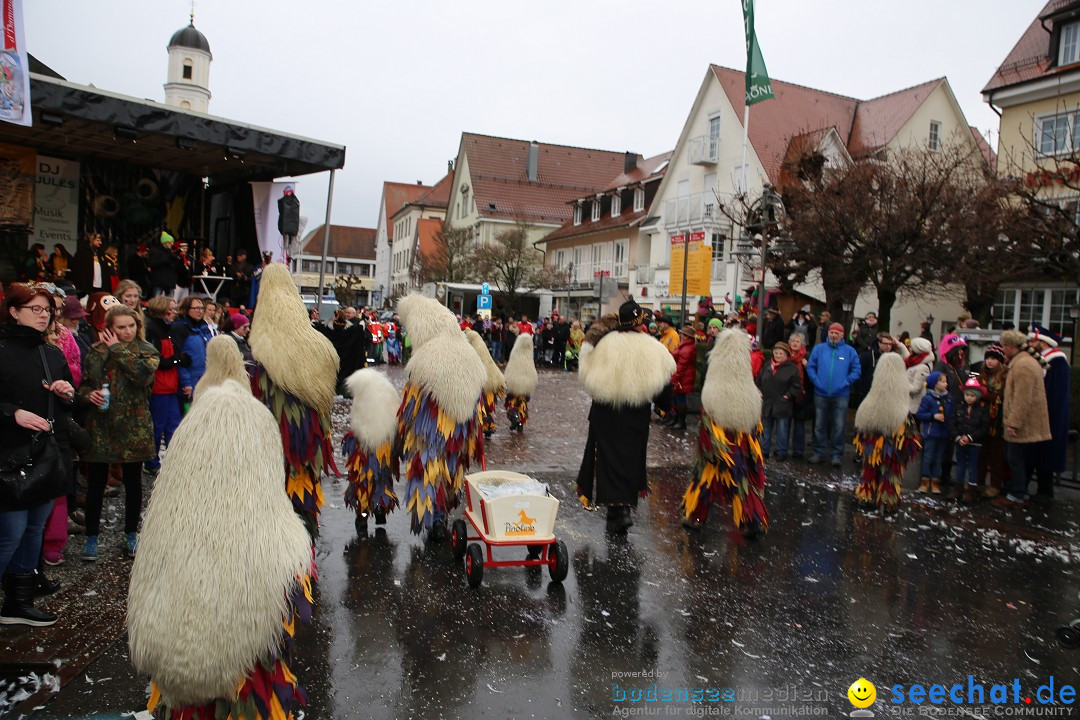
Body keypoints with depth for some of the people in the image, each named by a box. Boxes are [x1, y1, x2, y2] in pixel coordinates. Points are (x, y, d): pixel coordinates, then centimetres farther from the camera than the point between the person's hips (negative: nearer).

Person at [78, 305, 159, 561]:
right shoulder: (96, 350, 4)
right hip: (100, 427, 1)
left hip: (133, 428, -1)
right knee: (96, 484, 6)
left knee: (133, 482, 10)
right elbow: (83, 383, 13)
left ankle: (131, 534, 25)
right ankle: (91, 537, 21)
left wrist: (119, 349, -15)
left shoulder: (146, 350, -1)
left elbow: (144, 374, -21)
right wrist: (89, 394, -9)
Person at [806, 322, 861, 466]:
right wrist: (816, 381, -8)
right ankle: (819, 452, 19)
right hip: (820, 394, 1)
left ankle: (837, 454, 11)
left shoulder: (850, 351, 1)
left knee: (839, 426, 1)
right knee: (819, 425, 9)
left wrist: (846, 382, -9)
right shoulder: (819, 348, 4)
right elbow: (810, 367, 3)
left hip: (841, 395, -1)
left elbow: (856, 370, 1)